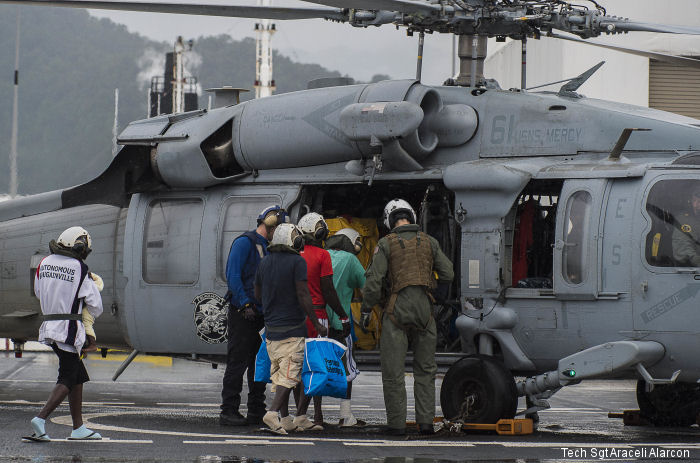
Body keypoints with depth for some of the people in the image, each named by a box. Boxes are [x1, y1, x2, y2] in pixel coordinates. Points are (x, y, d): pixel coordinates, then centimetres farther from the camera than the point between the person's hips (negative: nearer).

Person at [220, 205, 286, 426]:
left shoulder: (267, 248, 19)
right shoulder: (245, 242, -8)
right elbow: (232, 275, -16)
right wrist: (245, 305, -21)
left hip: (259, 314, 9)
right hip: (242, 314, -9)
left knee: (259, 363, 10)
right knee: (237, 362, -7)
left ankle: (257, 412, 15)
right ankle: (229, 411, -6)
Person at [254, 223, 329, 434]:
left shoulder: (264, 263, 8)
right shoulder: (297, 262, -11)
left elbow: (258, 295, 17)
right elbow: (303, 295, -14)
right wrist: (316, 323, -8)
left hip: (271, 328, 6)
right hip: (293, 328, -6)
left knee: (280, 374, 12)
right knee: (290, 375, -6)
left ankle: (285, 419, 13)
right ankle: (273, 412, -22)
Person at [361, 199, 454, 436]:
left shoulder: (386, 244, -3)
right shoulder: (429, 242, 7)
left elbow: (374, 280, -9)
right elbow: (447, 273, 10)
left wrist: (366, 310, 0)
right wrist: (440, 296, 27)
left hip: (397, 310, -3)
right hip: (424, 310, 3)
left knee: (393, 370, 3)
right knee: (425, 370, 13)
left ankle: (396, 424, 2)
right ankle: (426, 421, 7)